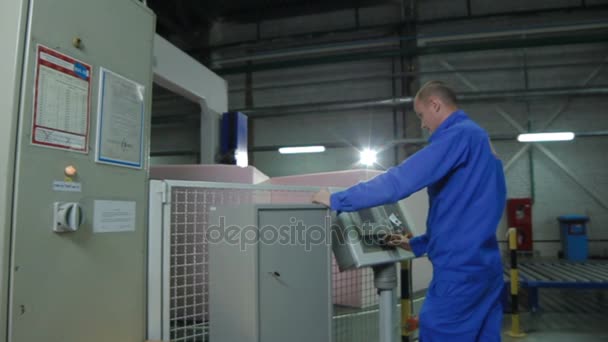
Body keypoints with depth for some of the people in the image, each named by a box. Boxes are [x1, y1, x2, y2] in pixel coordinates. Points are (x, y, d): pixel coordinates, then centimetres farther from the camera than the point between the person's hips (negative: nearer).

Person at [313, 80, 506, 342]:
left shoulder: (458, 135, -13)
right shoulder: (477, 136, 18)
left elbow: (399, 180, -21)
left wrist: (337, 200, -13)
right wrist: (418, 244, 21)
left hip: (461, 268, -10)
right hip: (483, 265, 10)